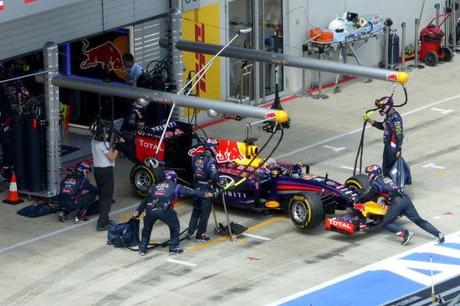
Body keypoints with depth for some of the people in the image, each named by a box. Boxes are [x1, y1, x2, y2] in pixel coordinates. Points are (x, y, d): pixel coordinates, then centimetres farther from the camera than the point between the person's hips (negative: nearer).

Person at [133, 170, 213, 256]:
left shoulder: (155, 187, 30)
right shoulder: (175, 187, 20)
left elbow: (145, 201, 35)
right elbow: (190, 191, 19)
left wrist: (138, 211, 41)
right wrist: (204, 194, 25)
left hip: (150, 209, 3)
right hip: (164, 210, -3)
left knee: (147, 227, 26)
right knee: (175, 226, 20)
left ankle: (142, 248, 28)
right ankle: (174, 248, 22)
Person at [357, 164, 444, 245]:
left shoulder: (375, 183, 6)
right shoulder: (386, 179, 28)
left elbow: (366, 196, 14)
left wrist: (358, 200, 33)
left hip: (397, 202, -7)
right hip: (406, 199, 7)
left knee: (386, 223, -1)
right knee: (418, 220, 8)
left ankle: (405, 233, -21)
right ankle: (438, 234, -3)